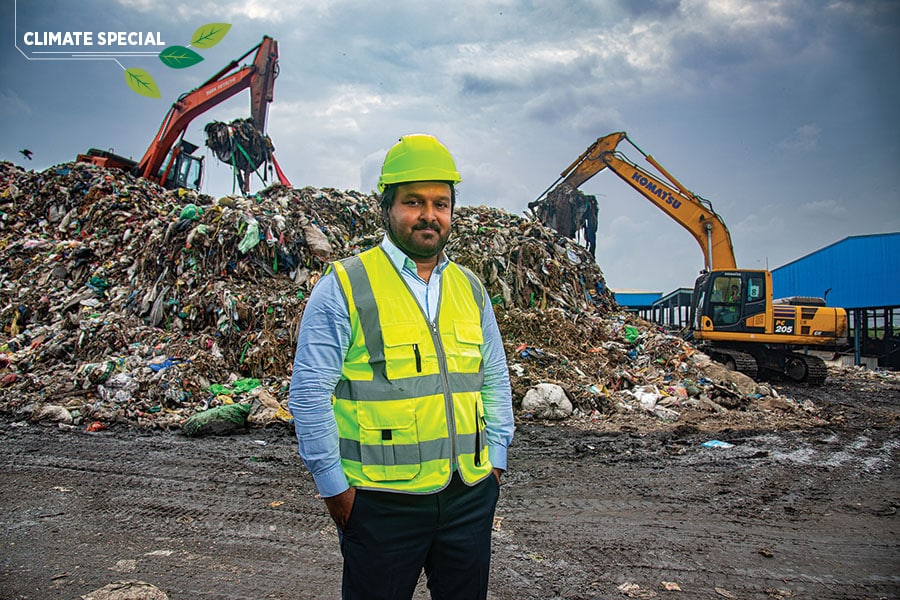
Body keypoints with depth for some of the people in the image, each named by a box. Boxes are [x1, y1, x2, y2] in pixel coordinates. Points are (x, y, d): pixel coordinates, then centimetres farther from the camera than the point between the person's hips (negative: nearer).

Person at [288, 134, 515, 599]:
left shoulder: (471, 290, 9)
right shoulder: (344, 287, -8)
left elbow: (495, 380, 16)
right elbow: (309, 393, -8)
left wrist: (495, 459, 10)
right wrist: (334, 487, -8)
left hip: (470, 496, 5)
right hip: (381, 502, -4)